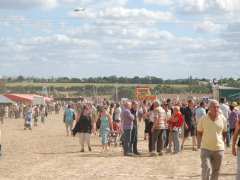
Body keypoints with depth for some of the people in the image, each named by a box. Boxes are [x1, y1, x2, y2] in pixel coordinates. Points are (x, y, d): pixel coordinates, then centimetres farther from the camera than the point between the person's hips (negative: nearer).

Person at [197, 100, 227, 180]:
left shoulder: (223, 119, -3)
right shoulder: (203, 119, -7)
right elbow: (199, 132, 6)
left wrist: (221, 141, 7)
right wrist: (205, 140, 3)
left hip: (219, 149, 2)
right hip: (206, 148, -2)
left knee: (216, 171, 11)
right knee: (206, 169, -11)